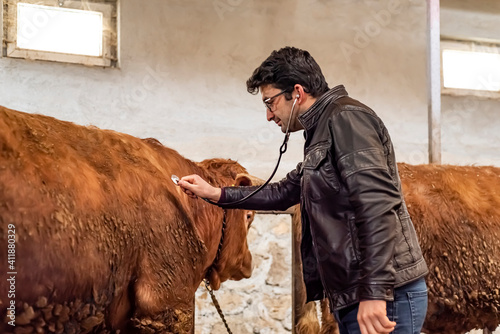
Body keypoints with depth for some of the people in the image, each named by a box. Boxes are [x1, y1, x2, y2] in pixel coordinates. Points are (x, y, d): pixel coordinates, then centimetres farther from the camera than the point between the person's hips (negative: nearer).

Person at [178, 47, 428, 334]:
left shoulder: (346, 118, -11)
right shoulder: (322, 133, 22)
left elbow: (378, 204, -22)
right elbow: (286, 192, 34)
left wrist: (375, 294, -27)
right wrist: (216, 194, 30)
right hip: (352, 298, 10)